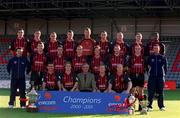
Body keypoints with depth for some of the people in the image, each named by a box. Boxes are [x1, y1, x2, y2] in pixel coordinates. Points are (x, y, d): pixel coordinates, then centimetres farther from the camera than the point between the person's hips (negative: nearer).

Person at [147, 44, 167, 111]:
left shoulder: (163, 58, 6)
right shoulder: (150, 57, 6)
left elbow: (165, 67, 11)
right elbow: (147, 66, 11)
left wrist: (164, 73, 3)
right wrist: (149, 72, 3)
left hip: (160, 77, 1)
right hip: (152, 77, -1)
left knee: (160, 92, 5)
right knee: (151, 92, -4)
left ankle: (161, 106, 12)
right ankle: (149, 106, -1)